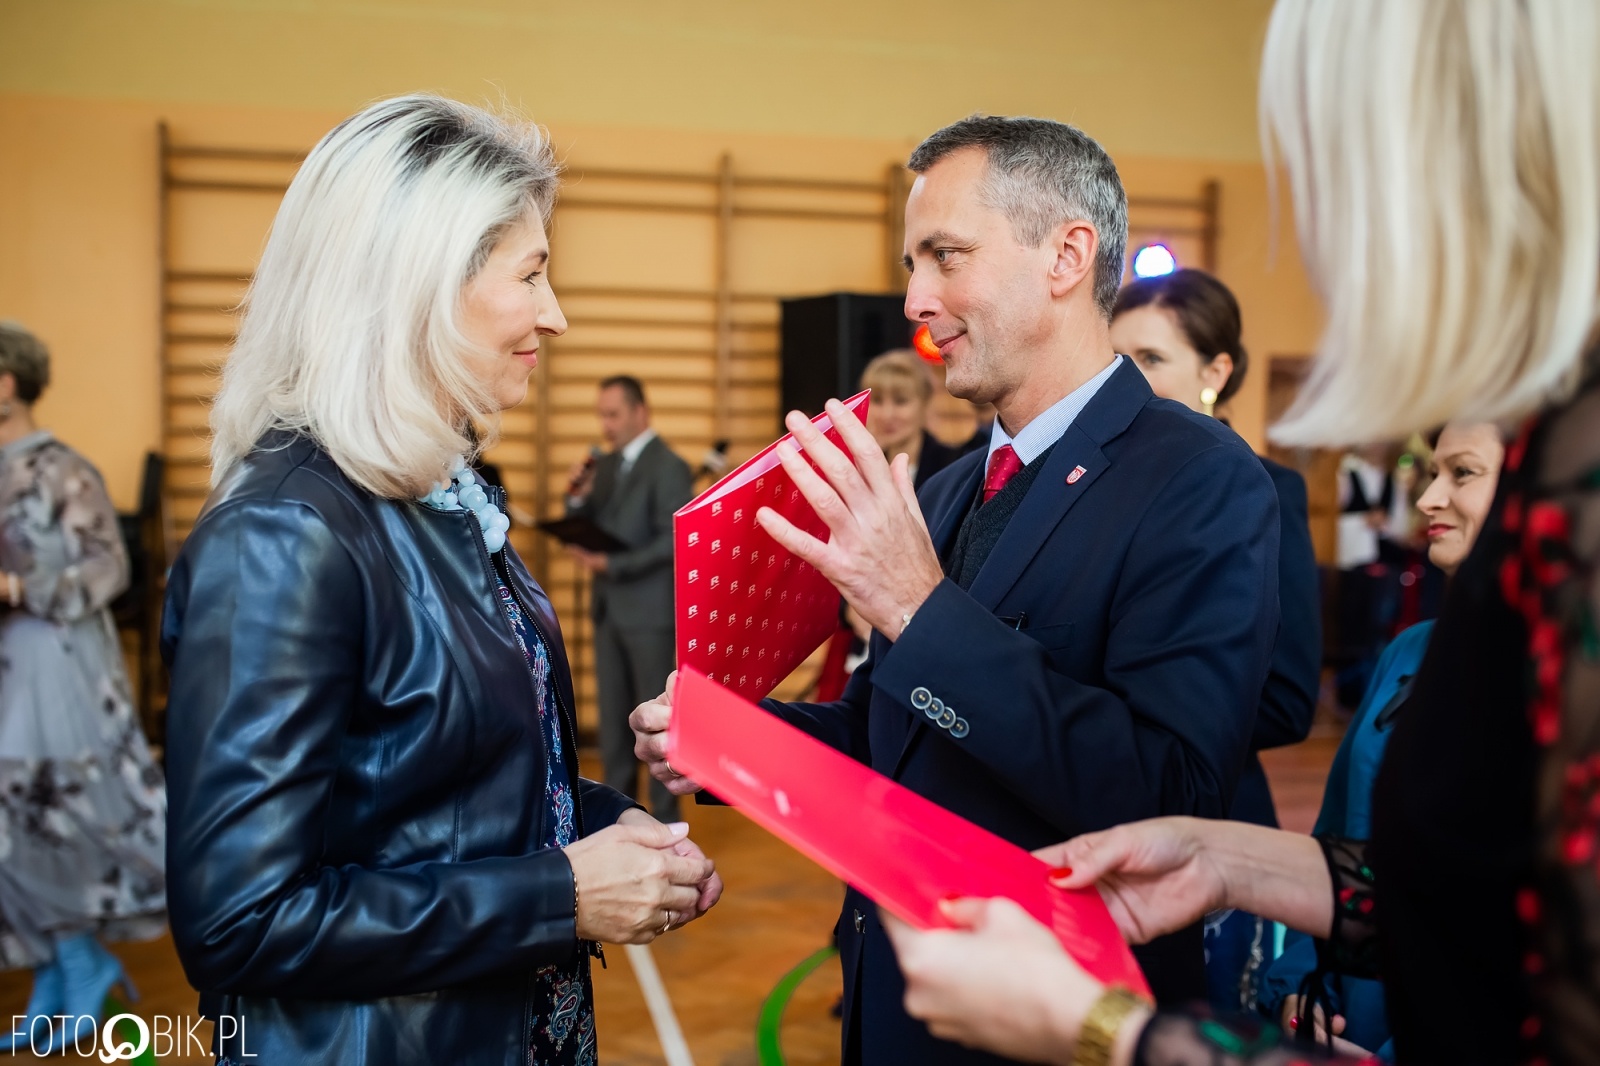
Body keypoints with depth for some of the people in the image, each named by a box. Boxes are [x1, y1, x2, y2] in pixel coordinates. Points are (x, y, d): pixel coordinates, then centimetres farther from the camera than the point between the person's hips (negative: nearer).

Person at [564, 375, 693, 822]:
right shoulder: (605, 466, 13)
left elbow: (673, 542, -17)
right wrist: (578, 497, -6)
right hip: (609, 607, 7)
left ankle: (666, 819, 8)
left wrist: (611, 564, -19)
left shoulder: (668, 467, -10)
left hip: (651, 610, -7)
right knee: (613, 715, 10)